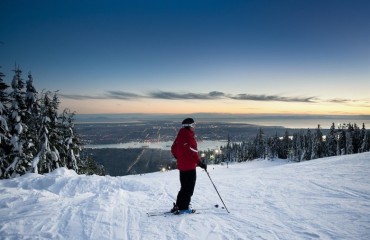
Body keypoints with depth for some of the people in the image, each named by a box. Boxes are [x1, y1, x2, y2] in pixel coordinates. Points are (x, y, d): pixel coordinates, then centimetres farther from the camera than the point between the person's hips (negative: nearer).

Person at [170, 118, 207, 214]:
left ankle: (178, 206, 25)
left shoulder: (180, 136, 9)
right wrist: (200, 163, -15)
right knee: (189, 188, 3)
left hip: (181, 165, 9)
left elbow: (173, 149, 16)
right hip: (190, 166, -9)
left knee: (184, 187, 20)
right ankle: (183, 208, 8)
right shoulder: (189, 136, -18)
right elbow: (193, 152, -22)